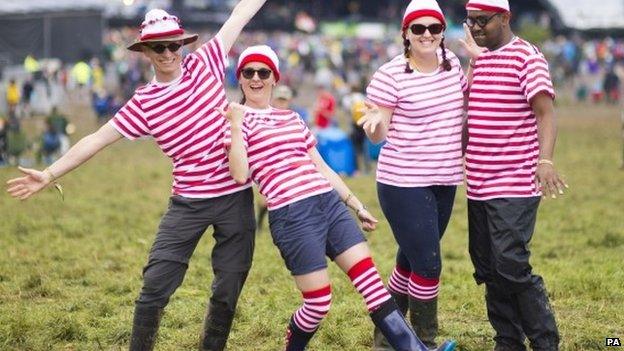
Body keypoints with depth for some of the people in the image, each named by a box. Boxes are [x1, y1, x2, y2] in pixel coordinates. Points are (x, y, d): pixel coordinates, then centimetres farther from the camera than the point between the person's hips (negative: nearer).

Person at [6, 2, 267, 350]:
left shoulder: (204, 64, 1)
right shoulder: (143, 104, -2)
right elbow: (98, 139, 1)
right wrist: (50, 174, -2)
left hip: (236, 195, 1)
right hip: (189, 201, -1)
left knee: (228, 290, 6)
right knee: (156, 284, -7)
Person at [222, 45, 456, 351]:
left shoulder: (291, 118, 20)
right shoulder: (240, 120, 1)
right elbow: (240, 175, -15)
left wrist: (357, 205, 24)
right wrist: (235, 126, -18)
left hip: (330, 204, 6)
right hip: (292, 216, -6)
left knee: (371, 280, -3)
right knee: (318, 303, -6)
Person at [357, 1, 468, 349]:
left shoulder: (451, 63, 4)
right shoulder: (391, 75, -13)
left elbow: (465, 101, 20)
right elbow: (379, 135, -8)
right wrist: (376, 121, -32)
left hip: (445, 182, 7)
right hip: (404, 184, -6)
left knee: (412, 260, 17)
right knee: (428, 265, -7)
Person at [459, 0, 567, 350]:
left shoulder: (527, 57, -9)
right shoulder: (478, 59, 15)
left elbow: (546, 114, -17)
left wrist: (545, 161, -30)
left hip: (514, 186, -8)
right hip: (478, 185, 8)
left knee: (511, 265, -13)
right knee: (487, 267, 8)